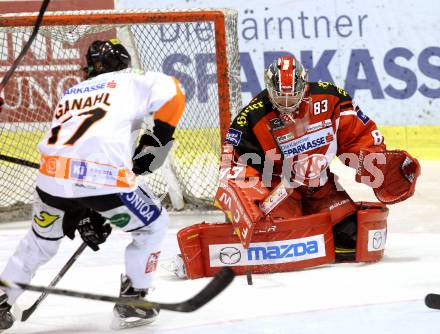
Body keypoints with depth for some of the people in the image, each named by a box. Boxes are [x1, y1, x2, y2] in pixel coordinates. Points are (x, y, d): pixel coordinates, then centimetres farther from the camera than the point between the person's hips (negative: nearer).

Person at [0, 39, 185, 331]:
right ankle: (131, 303, 18)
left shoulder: (70, 96, 33)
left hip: (54, 175, 5)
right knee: (153, 225, 19)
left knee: (41, 239, 30)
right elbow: (171, 92, 0)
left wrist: (82, 216, 31)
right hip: (106, 175, -5)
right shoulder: (130, 82, 18)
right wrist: (158, 140, 11)